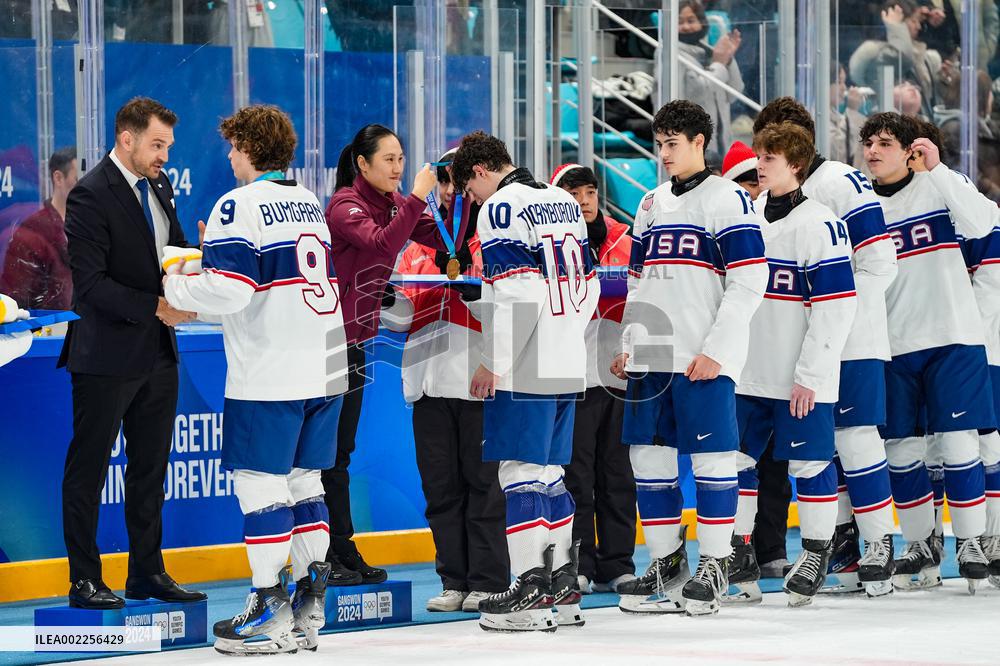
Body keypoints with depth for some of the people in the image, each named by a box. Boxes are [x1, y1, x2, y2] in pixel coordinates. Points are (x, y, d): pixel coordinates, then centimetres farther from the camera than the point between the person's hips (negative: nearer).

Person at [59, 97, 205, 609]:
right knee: (88, 470, 2)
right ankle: (84, 580, 7)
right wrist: (155, 308, -22)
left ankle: (147, 572, 22)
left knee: (150, 466, 13)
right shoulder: (91, 195, -15)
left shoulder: (159, 186, 10)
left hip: (157, 352, 8)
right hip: (108, 354, -8)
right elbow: (90, 283, -19)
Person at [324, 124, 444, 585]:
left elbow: (446, 240, 1)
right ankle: (336, 557, -2)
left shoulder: (394, 202, 8)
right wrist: (417, 197, -30)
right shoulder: (345, 206, -15)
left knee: (340, 451, 13)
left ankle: (343, 554, 16)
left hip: (356, 339, 8)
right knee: (329, 454, -5)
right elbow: (382, 243, -32)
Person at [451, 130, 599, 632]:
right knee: (550, 472, 14)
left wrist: (494, 363, -15)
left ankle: (531, 593, -9)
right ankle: (563, 590, 16)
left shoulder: (501, 208, -11)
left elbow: (515, 292, -19)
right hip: (567, 366, 9)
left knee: (520, 472, -6)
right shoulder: (564, 203, 15)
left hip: (525, 369, -9)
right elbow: (587, 285, 19)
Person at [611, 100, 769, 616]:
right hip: (652, 356, 7)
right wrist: (628, 346, 13)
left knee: (711, 457, -5)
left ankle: (713, 566, 1)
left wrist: (714, 350, -15)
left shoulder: (727, 200, -5)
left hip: (705, 358, -7)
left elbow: (749, 283, -11)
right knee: (649, 457, 7)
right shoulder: (651, 205, 17)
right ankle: (667, 562, 16)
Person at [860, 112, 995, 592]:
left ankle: (971, 544, 4)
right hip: (893, 346, 3)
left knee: (958, 443, -6)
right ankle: (920, 546, 16)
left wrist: (937, 168, -19)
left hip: (952, 337, -3)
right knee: (900, 451, 4)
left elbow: (980, 223, -19)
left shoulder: (938, 187, 0)